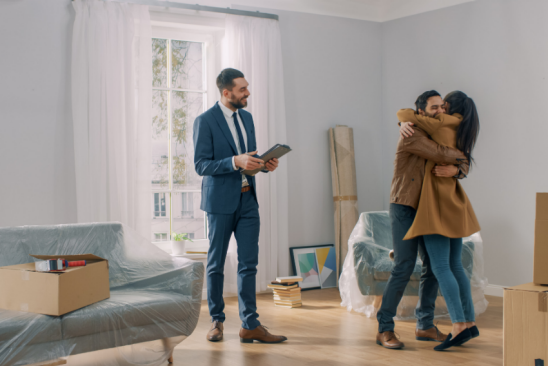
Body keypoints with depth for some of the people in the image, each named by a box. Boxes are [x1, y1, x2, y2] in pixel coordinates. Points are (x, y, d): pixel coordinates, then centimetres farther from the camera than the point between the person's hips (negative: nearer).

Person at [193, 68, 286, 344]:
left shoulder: (246, 117, 12)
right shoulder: (205, 121, -9)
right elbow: (201, 165, -13)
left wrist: (264, 165, -2)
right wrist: (235, 162, -25)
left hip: (248, 200, 6)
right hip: (221, 201, -6)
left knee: (248, 264, 2)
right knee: (216, 264, 6)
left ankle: (250, 326, 6)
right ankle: (217, 321, 19)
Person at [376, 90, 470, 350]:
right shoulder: (413, 135, -14)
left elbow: (463, 166, 3)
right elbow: (441, 155, -25)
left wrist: (455, 169, -21)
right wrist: (459, 155, -3)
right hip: (404, 209, -8)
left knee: (433, 267, 5)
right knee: (404, 267, -13)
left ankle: (425, 326, 15)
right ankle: (385, 329, -6)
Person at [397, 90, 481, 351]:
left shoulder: (441, 125, -9)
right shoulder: (461, 133, 12)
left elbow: (404, 114, -9)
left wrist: (405, 121, 12)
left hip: (439, 203, -8)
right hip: (453, 205, 8)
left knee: (440, 267, -11)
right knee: (454, 265, 12)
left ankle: (459, 325, -16)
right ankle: (470, 322, 14)